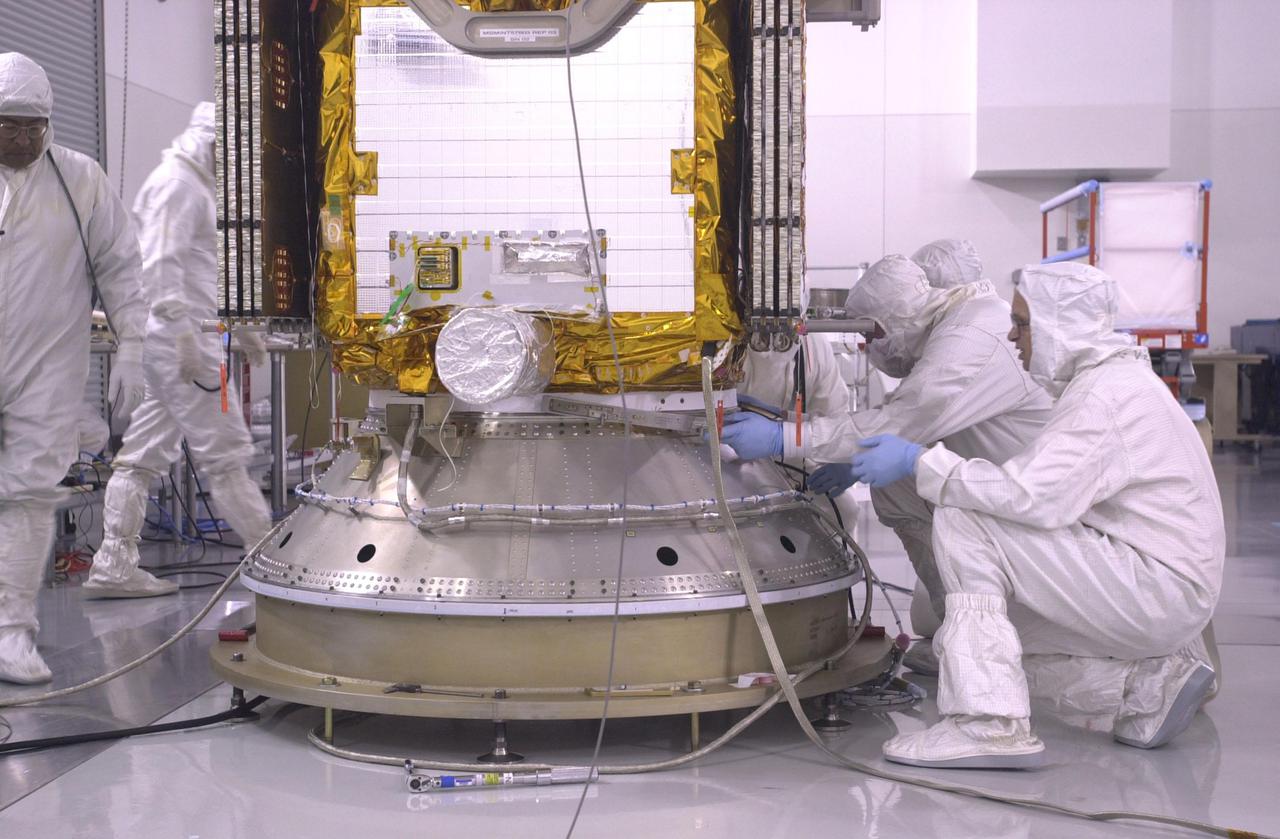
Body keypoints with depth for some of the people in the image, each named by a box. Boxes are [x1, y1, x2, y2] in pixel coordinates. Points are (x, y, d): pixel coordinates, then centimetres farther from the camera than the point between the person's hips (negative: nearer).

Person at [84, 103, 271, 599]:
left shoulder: (197, 184, 22)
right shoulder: (177, 183, -10)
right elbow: (160, 265, -20)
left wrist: (238, 323, 27)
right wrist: (184, 335, -25)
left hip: (178, 338, 10)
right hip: (181, 338, -10)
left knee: (145, 454, 8)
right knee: (224, 452, -4)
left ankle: (113, 567, 11)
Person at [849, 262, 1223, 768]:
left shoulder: (1108, 392, -18)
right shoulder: (1108, 379, 15)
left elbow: (1032, 496, -31)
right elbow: (1052, 493, 14)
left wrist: (919, 462, -24)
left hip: (1158, 585, -10)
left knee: (963, 523, -20)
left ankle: (992, 723, -23)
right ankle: (1151, 678, 9)